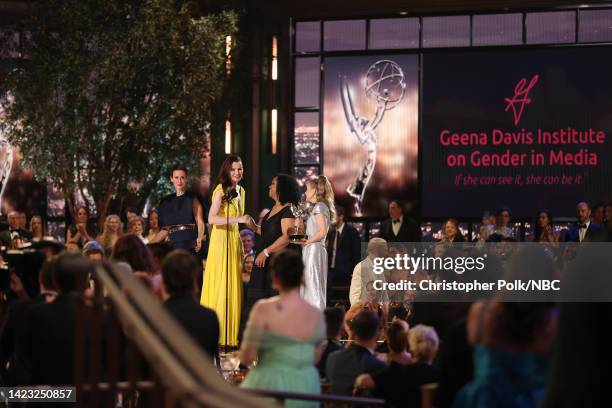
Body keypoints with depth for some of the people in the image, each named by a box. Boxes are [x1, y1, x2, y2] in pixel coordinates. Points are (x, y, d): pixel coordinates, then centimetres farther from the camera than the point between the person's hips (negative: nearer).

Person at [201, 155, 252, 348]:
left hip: (234, 240, 8)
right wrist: (238, 219, -25)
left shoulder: (240, 191, 16)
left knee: (234, 287, 6)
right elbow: (212, 218, -20)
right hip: (221, 239, -8)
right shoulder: (221, 190, -9)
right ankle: (217, 336, -3)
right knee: (220, 287, -7)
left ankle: (231, 335, 10)